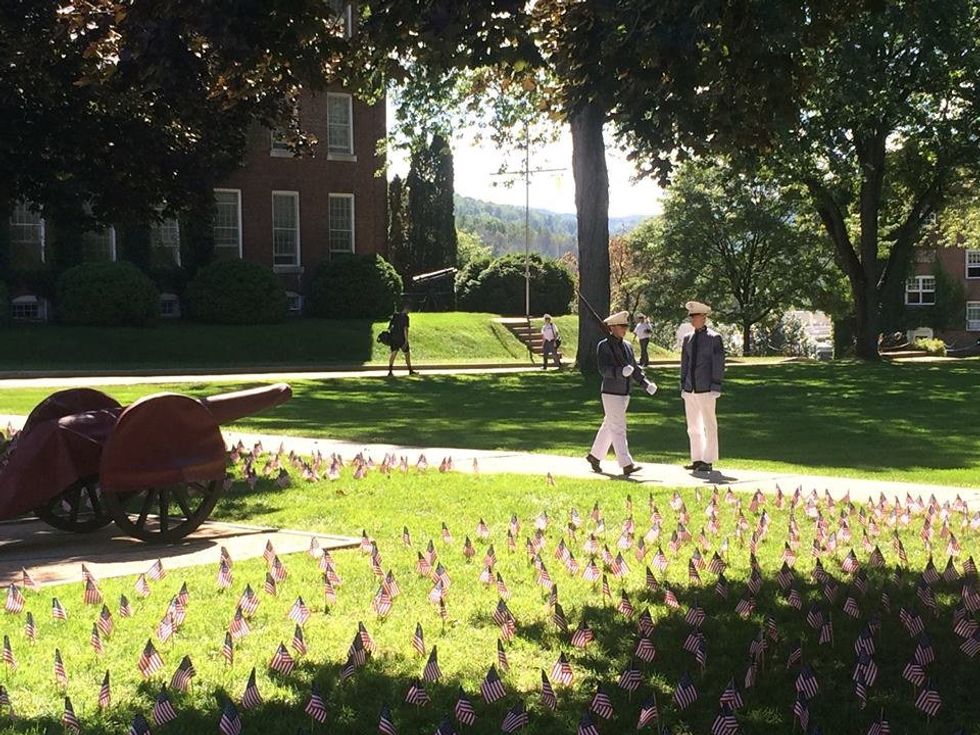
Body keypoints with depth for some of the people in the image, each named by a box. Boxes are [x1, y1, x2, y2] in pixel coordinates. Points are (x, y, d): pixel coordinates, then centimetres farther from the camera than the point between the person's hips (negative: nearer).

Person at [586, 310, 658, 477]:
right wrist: (621, 371, -35)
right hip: (611, 394, -8)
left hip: (624, 394, 8)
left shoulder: (627, 346, 11)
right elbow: (603, 369, -20)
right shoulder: (603, 346, -10)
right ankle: (626, 465, -12)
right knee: (618, 429, -9)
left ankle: (594, 455, 30)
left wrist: (646, 383, 0)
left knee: (609, 426, 16)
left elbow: (635, 368, 15)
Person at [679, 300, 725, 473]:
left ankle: (708, 462, 5)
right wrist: (683, 386, 12)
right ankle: (697, 460, 18)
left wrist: (716, 387, -11)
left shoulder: (714, 338, -4)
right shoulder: (688, 339, 12)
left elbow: (719, 364, -6)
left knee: (709, 426, -1)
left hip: (706, 390, -6)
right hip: (690, 390, 6)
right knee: (693, 427, 10)